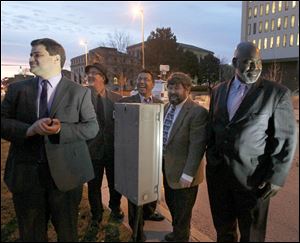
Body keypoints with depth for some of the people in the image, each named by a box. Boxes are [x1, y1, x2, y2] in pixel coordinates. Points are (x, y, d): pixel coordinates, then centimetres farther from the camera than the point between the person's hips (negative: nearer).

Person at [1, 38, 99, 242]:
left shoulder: (79, 92, -1)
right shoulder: (17, 89, 7)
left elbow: (92, 127, -3)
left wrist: (62, 130, -20)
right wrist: (29, 129, -17)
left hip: (66, 174, -2)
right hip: (26, 174, 3)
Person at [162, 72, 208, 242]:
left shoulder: (198, 112, -21)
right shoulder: (168, 107, 5)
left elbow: (197, 147, -23)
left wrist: (188, 175, -21)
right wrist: (162, 161, 11)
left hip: (183, 173, -8)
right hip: (167, 168, 8)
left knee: (182, 212, 14)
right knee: (172, 204, 26)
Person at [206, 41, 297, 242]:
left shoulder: (277, 93, -7)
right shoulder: (219, 90, 6)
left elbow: (286, 139, -7)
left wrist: (277, 178, -10)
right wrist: (211, 158, 8)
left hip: (252, 178, -3)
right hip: (217, 173, 4)